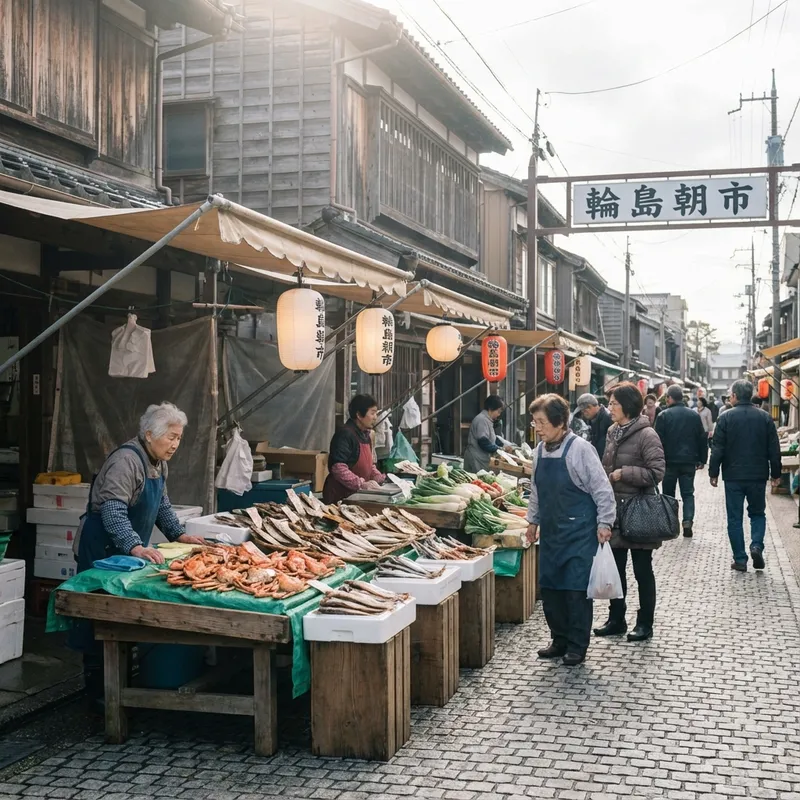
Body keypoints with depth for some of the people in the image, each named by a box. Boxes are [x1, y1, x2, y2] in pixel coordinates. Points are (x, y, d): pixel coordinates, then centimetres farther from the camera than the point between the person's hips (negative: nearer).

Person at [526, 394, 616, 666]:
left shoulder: (580, 449, -16)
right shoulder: (540, 451, 4)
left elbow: (602, 490, -12)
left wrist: (604, 524, -13)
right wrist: (533, 520, 18)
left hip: (579, 533, -7)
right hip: (550, 532, 7)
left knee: (576, 589, -2)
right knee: (549, 587, 10)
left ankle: (577, 646, 10)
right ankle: (560, 640, 24)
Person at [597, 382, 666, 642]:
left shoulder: (646, 435, -14)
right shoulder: (613, 432, 9)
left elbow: (657, 472, -19)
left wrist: (624, 473, -20)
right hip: (615, 510, 7)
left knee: (642, 570, 5)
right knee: (615, 568, 14)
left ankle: (644, 624, 16)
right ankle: (616, 619, 25)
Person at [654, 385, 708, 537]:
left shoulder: (664, 416, -8)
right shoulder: (694, 415, 3)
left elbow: (658, 440, -10)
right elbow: (702, 438, 7)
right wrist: (702, 459, 14)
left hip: (670, 461, -2)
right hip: (689, 461, 2)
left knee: (669, 493, 10)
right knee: (688, 493, 7)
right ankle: (688, 521, -10)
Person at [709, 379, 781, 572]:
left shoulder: (725, 418, -7)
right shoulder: (765, 418, 1)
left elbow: (717, 449, -7)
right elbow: (774, 449, 3)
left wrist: (713, 473, 2)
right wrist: (776, 474, 11)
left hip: (733, 476, -2)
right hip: (758, 476, 2)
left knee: (735, 518, 6)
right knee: (757, 513, 18)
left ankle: (740, 559, 6)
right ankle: (756, 546, -4)